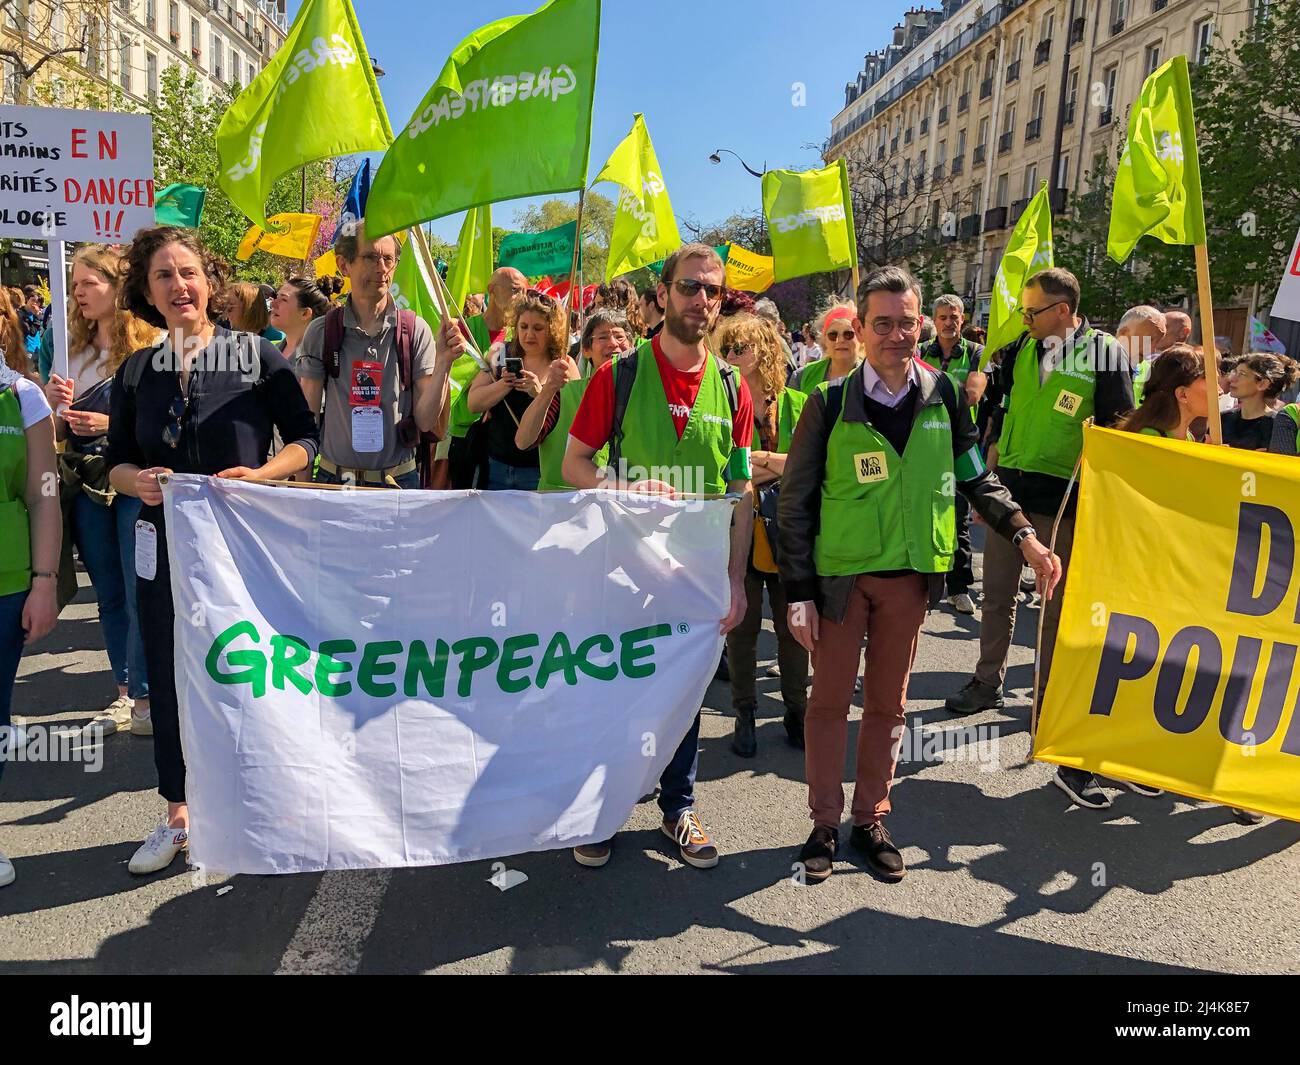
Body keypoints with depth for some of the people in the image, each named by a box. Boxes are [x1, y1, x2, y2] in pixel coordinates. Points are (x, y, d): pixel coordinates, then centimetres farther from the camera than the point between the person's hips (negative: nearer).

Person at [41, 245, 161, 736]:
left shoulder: (150, 346, -8)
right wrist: (53, 401, -3)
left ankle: (145, 698, 9)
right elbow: (59, 432, 17)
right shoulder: (74, 349, 12)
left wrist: (114, 424, -19)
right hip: (86, 486, 7)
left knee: (141, 595, -2)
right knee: (109, 595, 13)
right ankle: (125, 693, 24)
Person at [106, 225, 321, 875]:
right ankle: (178, 816, 31)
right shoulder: (135, 372, 6)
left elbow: (305, 440, -4)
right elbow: (116, 461, 9)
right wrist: (139, 480, -13)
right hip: (166, 548, 4)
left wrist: (260, 474, -21)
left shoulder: (258, 356, -5)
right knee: (170, 679, 12)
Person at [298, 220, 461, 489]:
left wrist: (442, 363, -20)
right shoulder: (320, 331, -4)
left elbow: (426, 422, -8)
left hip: (399, 479, 0)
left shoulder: (415, 330, -6)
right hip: (333, 478, 1)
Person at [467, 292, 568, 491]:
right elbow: (473, 404, -2)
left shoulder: (563, 366, -4)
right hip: (495, 466, 3)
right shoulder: (501, 354, 3)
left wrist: (540, 393, -24)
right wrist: (504, 384, -17)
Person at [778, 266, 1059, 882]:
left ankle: (871, 819, 29)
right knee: (830, 700, 8)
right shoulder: (830, 402, -7)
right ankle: (824, 824, 23)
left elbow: (977, 479, 10)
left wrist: (1024, 536, -5)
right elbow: (795, 503, -5)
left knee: (888, 702, 13)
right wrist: (798, 592, -9)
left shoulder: (943, 396, 1)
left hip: (910, 576, 3)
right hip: (840, 574, -2)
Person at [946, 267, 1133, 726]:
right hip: (1009, 488, 4)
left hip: (1061, 495, -4)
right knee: (997, 594, 10)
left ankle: (1050, 692, 21)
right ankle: (988, 682, 23)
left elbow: (1118, 430, -5)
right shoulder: (1021, 346, 6)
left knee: (1056, 599, 7)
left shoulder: (1105, 353, -7)